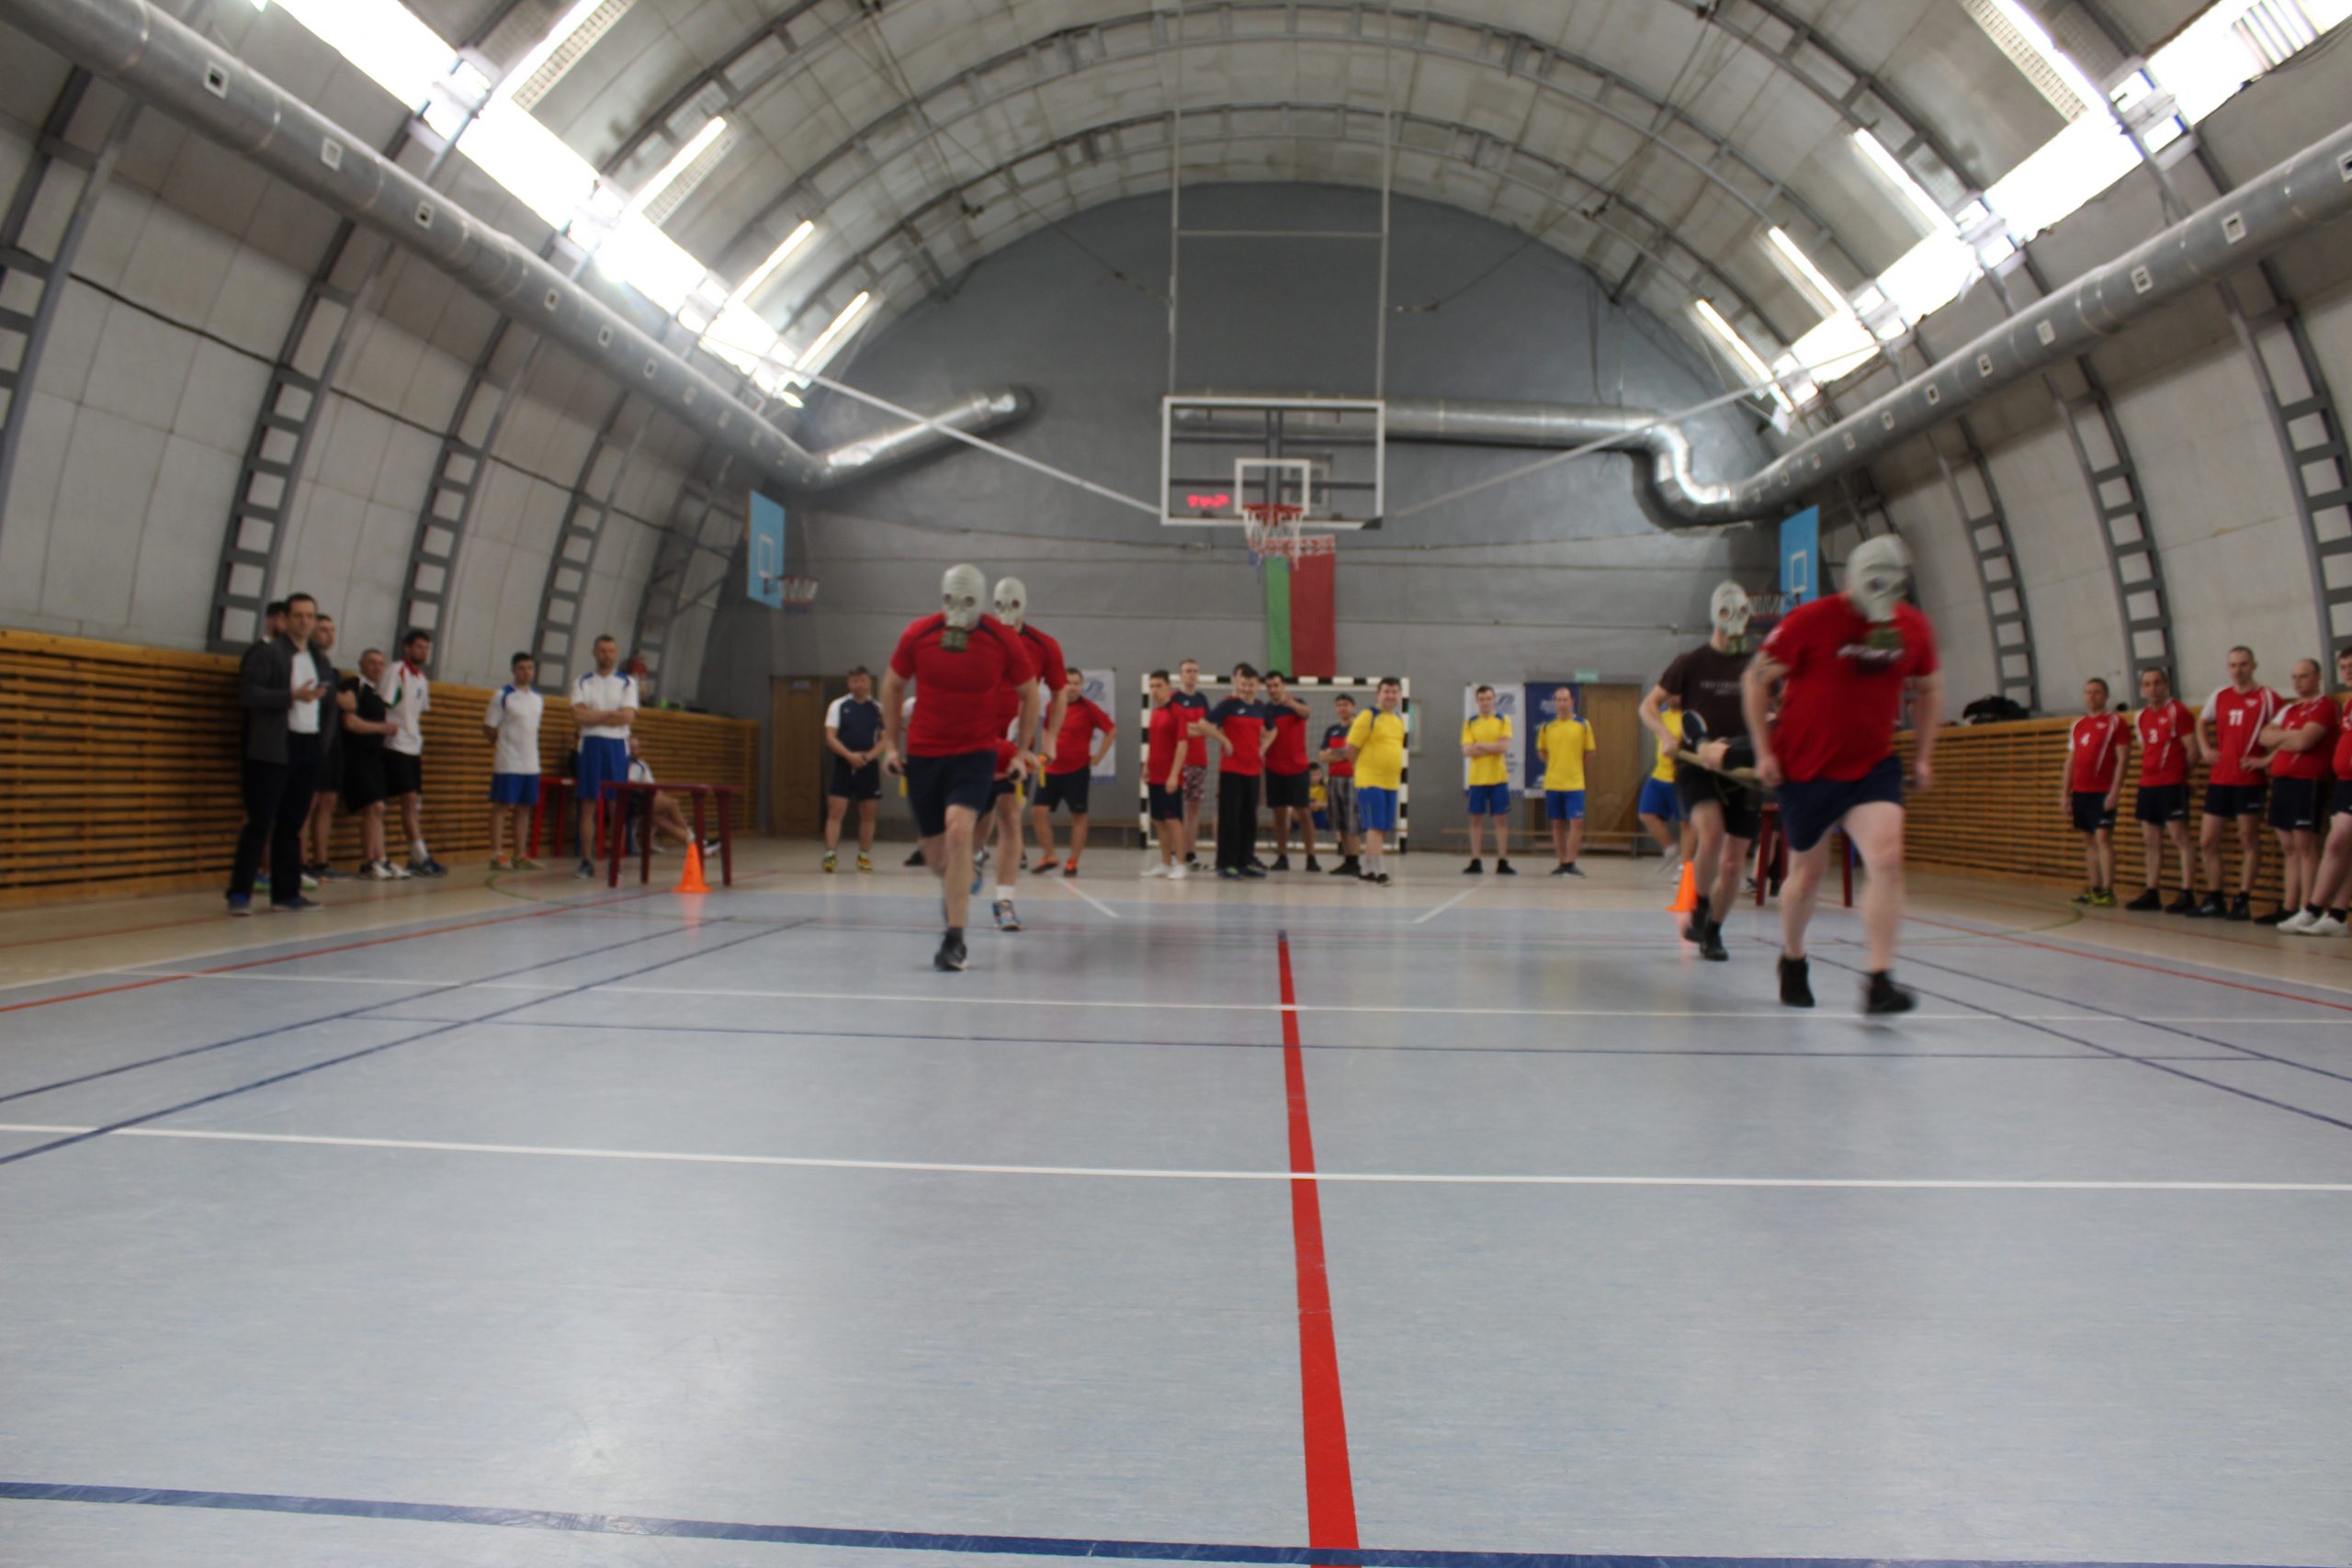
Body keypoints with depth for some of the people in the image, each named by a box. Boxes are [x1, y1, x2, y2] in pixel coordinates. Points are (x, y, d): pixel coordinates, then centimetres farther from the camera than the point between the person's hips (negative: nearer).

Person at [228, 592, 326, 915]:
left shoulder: (316, 656, 18)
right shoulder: (267, 652, -4)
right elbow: (248, 693, -14)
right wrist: (293, 696, -20)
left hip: (308, 746, 7)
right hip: (274, 749, -7)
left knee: (292, 825, 10)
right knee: (260, 823, -8)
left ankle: (286, 892, 14)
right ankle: (240, 893, -5)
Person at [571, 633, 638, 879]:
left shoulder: (627, 682, 6)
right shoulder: (583, 682, 7)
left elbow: (628, 717, -8)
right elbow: (578, 716, -6)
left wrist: (593, 716, -8)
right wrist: (610, 714, -8)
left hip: (617, 746, 0)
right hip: (590, 745, 0)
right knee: (588, 805, 0)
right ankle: (587, 861, 4)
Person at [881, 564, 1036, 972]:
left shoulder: (1004, 640, -9)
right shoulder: (917, 634, -5)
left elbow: (1029, 694, 5)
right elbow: (893, 685, 10)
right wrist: (891, 743, 8)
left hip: (976, 752, -2)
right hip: (922, 752, 2)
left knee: (958, 831, -24)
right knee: (935, 854, 7)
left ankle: (954, 940, -17)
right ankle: (954, 889, 46)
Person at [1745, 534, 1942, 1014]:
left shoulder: (1914, 628, 0)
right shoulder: (1809, 621, -13)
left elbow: (1928, 689, 18)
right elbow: (1757, 678, -5)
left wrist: (1923, 755, 12)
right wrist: (1764, 751, -8)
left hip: (1873, 766, 3)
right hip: (1805, 767, -2)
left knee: (1887, 857, -19)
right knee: (1808, 872, 9)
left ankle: (1878, 981, -18)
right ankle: (1792, 961, 36)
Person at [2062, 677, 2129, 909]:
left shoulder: (2116, 722, -2)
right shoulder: (2077, 725, 15)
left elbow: (2121, 760, -8)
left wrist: (2114, 791, -15)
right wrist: (2064, 794, 12)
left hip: (2103, 792, -6)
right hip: (2080, 792, 6)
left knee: (2103, 838, -11)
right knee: (2089, 840, 8)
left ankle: (2107, 891, -11)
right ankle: (2093, 889, 12)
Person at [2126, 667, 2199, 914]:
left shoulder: (2178, 711, -6)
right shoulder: (2141, 717, 15)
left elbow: (2191, 748, -7)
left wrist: (2180, 774, -2)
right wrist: (2147, 776, 13)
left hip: (2172, 785, -7)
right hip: (2147, 785, 7)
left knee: (2179, 838, -8)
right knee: (2150, 841, 10)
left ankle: (2187, 895, -8)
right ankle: (2152, 894, 16)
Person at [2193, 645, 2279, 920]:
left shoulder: (2267, 697, -3)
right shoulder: (2219, 695, 11)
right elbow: (2202, 723, 27)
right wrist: (2205, 748, 12)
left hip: (2250, 780, -5)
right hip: (2219, 779, 5)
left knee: (2249, 841, 0)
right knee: (2207, 841, 5)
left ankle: (2242, 902, 4)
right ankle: (2213, 900, 15)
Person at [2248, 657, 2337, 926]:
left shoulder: (2325, 705, -6)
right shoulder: (2289, 709, 20)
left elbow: (2303, 742, -15)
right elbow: (2264, 737, 14)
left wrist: (2276, 744, 1)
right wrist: (2290, 735, -2)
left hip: (2307, 782, -8)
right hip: (2281, 780, 8)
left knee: (2305, 847, -8)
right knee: (2288, 848, 8)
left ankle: (2305, 911, -8)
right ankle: (2287, 908, 10)